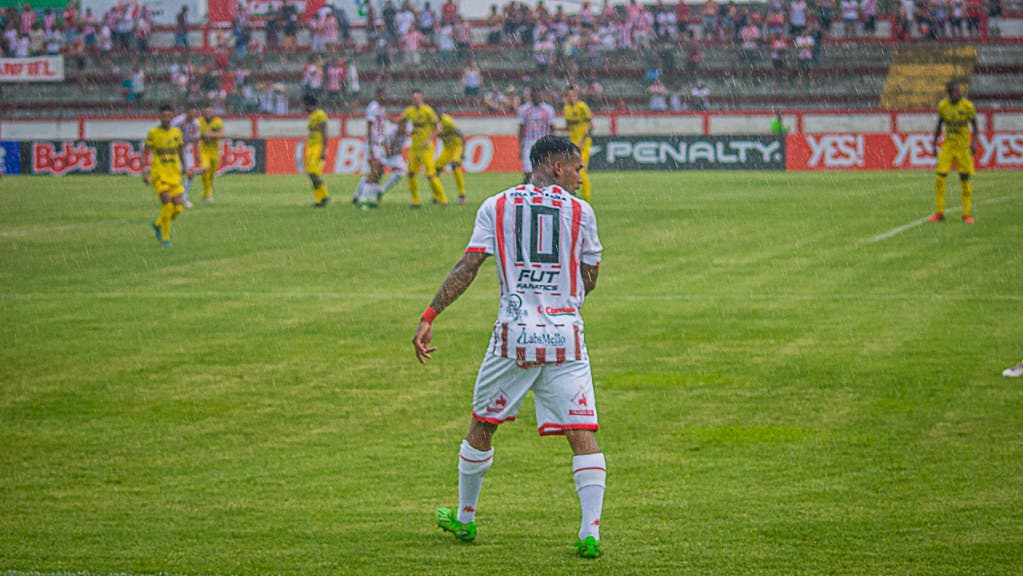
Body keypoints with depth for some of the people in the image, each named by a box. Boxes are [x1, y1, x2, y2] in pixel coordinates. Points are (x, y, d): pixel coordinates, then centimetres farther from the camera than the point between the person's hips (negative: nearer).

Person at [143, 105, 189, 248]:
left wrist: (186, 168, 12)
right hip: (159, 176, -5)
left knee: (178, 207, -2)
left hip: (174, 176, 5)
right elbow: (144, 153, -3)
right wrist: (144, 172, -14)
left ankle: (158, 224, 26)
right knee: (167, 205, -17)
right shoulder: (153, 133, -4)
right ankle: (165, 238, -4)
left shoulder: (177, 133, 9)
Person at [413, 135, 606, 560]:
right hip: (565, 335, -1)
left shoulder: (496, 207, 6)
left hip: (513, 333, 1)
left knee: (481, 425, 18)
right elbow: (589, 281, 10)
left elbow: (467, 267, -2)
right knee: (583, 435, -2)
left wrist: (429, 317, -2)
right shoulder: (580, 211, 4)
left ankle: (465, 519, 31)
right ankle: (590, 533, -13)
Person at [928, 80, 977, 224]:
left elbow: (974, 125, 2)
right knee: (940, 177, -6)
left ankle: (966, 214, 8)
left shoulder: (967, 106, -6)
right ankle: (939, 213, 3)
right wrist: (934, 142, 11)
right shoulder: (943, 106, 1)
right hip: (947, 145, 2)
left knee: (965, 178, -1)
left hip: (963, 146, -2)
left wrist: (974, 142, -10)